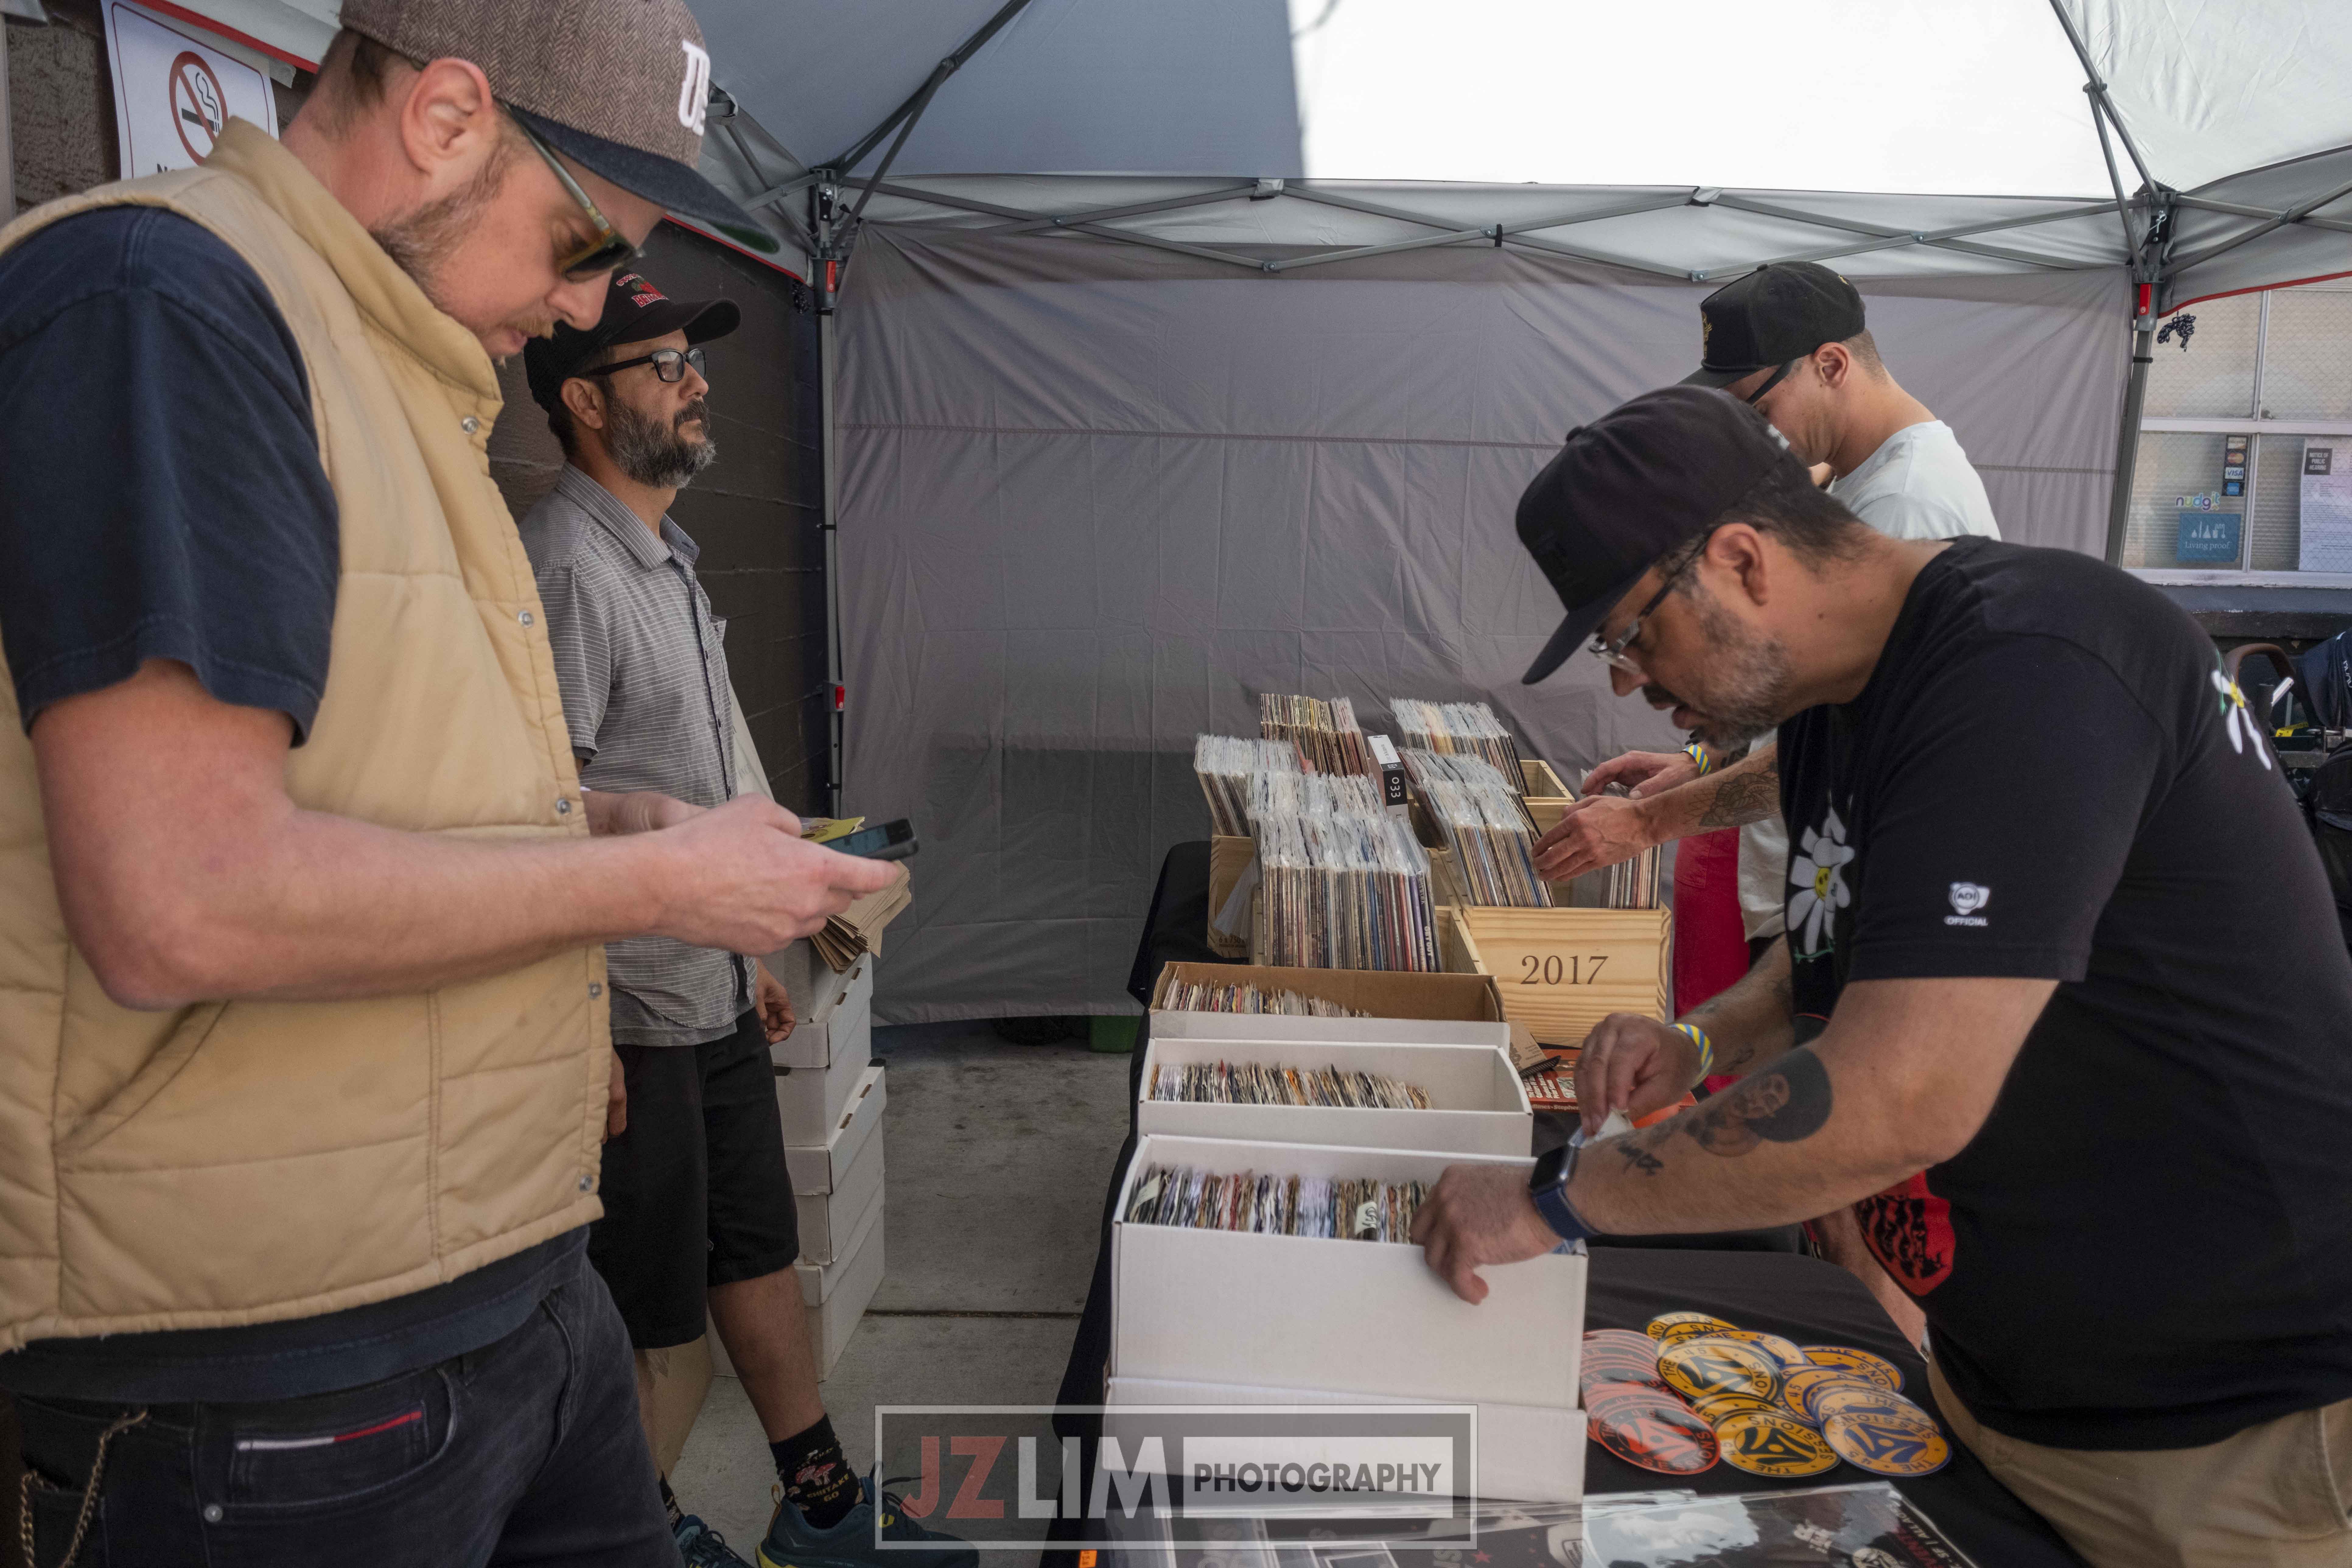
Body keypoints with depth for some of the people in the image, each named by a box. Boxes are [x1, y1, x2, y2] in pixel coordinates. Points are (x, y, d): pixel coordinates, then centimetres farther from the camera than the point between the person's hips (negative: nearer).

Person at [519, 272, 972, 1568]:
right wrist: (584, 1031, -22)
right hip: (631, 1018, -9)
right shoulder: (570, 570, -18)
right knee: (644, 1306, 7)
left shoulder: (666, 557, 13)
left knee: (759, 1248, 18)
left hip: (713, 996, 10)